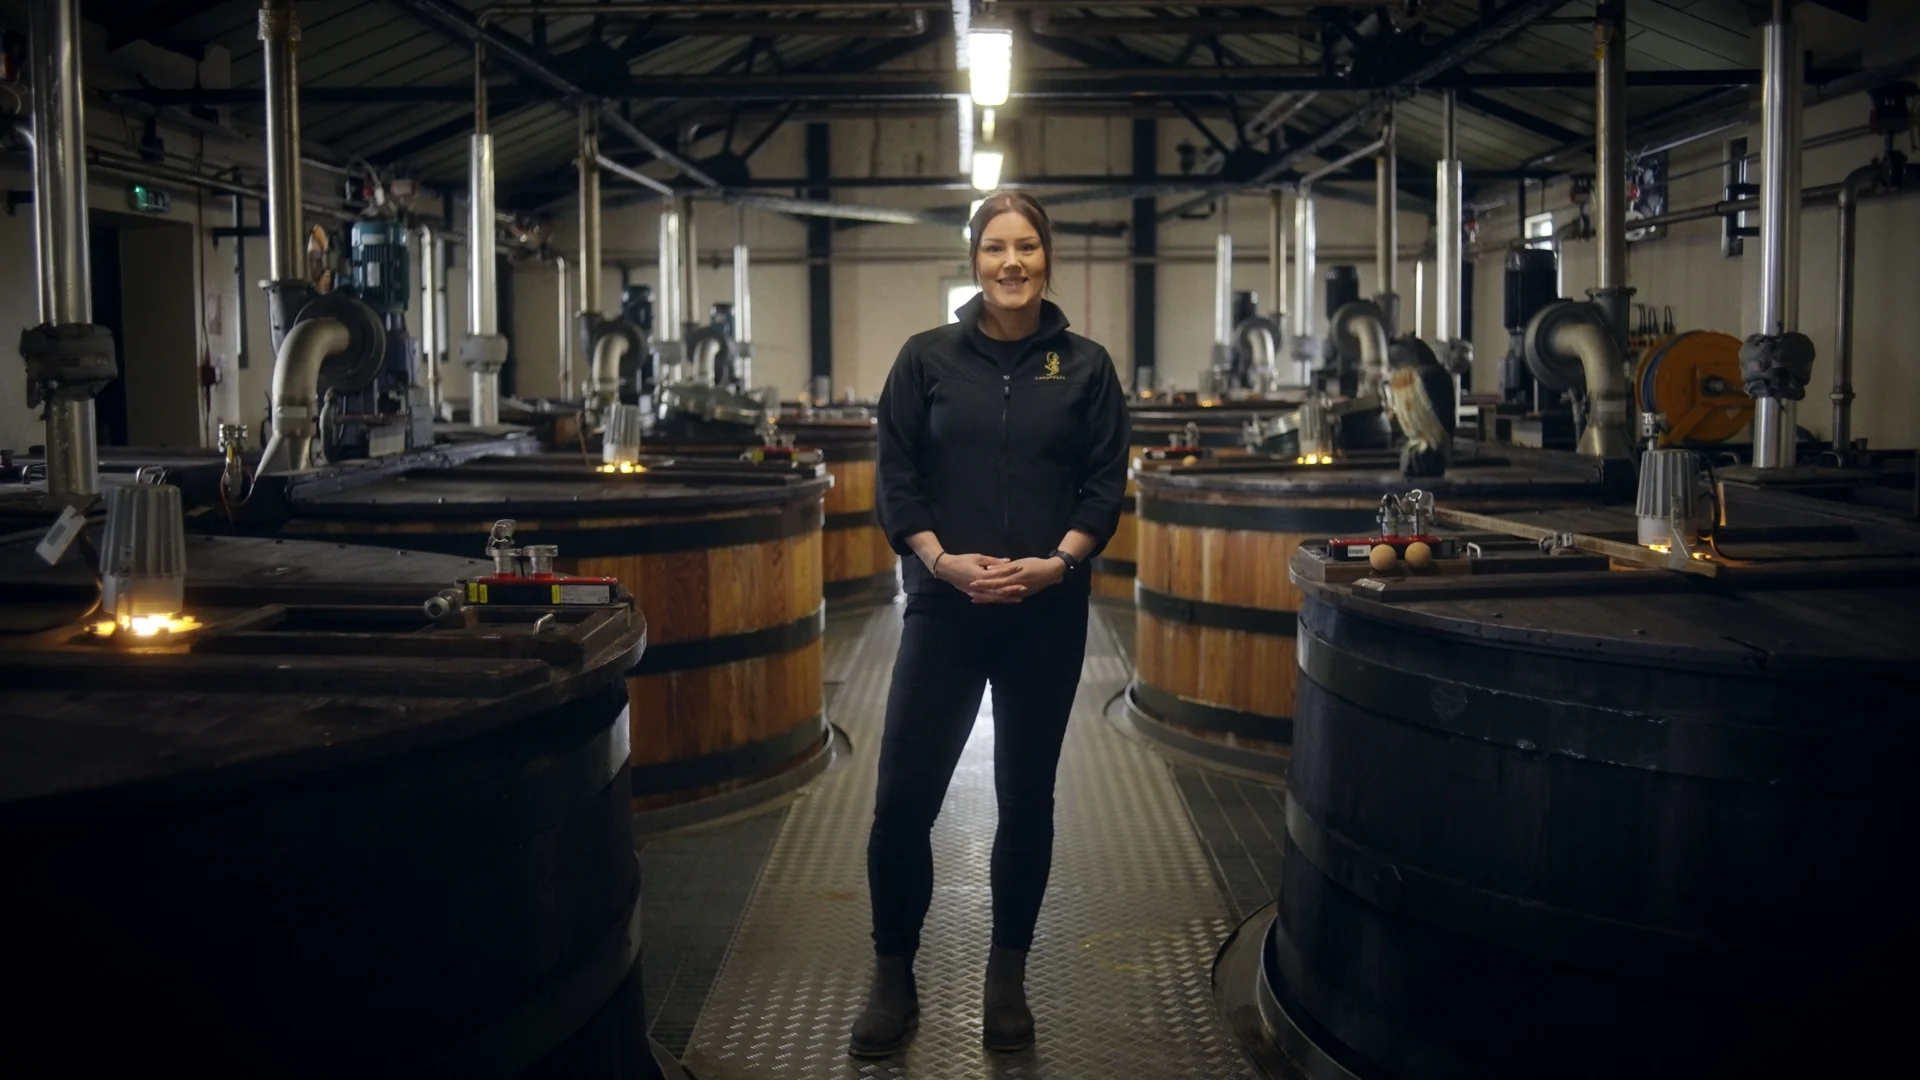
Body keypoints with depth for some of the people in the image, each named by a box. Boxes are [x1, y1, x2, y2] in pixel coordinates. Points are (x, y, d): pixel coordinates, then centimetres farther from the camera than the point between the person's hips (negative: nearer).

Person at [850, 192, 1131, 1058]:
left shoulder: (1085, 366, 5)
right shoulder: (928, 359, 3)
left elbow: (1105, 487, 2)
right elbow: (896, 481, 0)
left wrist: (1055, 564, -12)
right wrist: (944, 561, -14)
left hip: (1049, 614, 1)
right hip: (944, 608, 0)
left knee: (1026, 798, 9)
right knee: (904, 797, -3)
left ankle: (1007, 979, 25)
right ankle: (893, 981, 15)